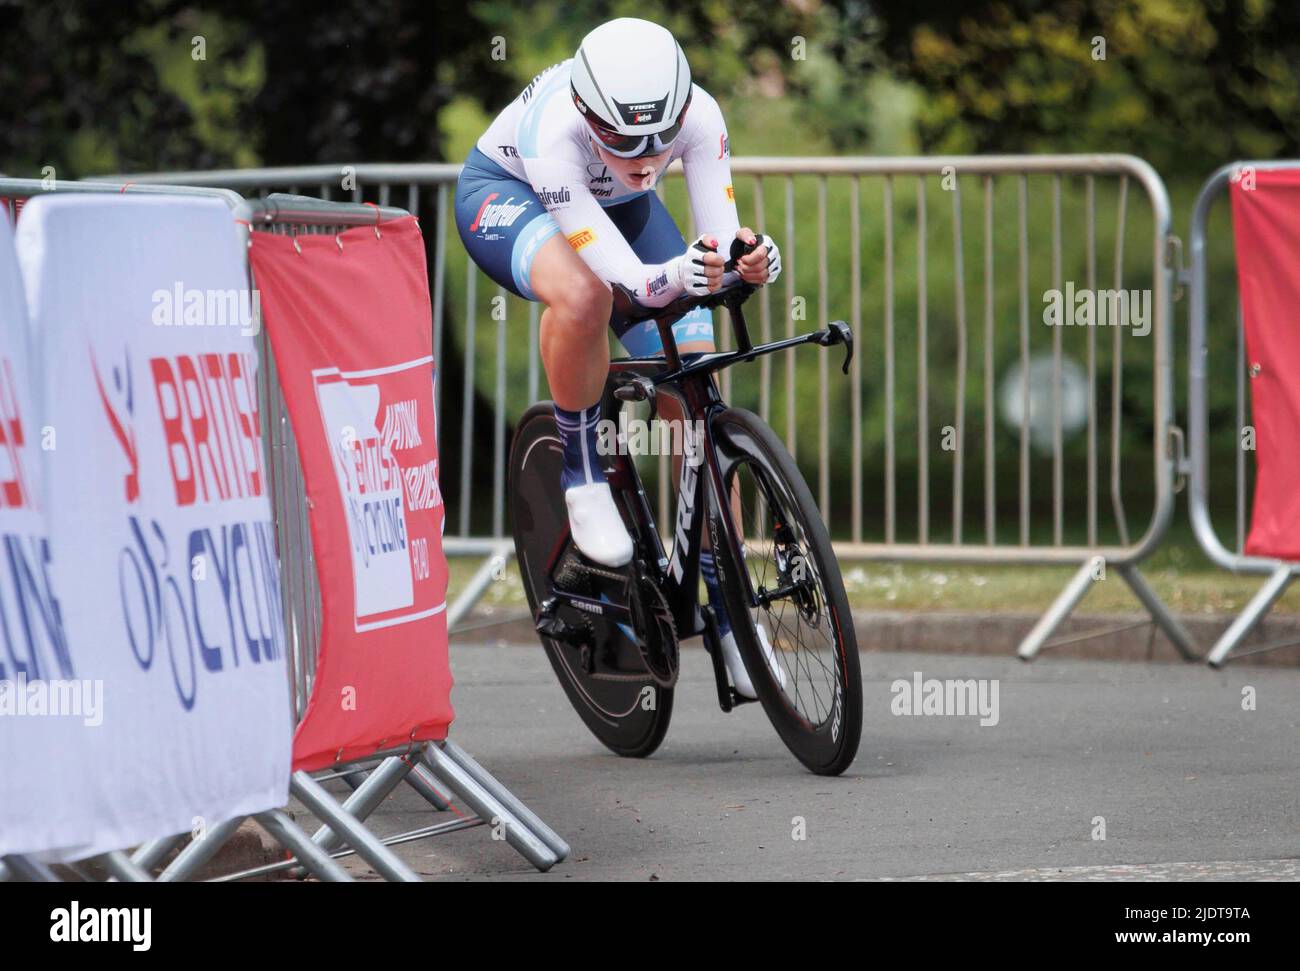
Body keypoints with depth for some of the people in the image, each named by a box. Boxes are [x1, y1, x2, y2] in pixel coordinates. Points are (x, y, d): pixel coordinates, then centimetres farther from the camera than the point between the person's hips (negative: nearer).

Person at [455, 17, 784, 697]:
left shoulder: (698, 115, -32)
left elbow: (721, 236, -33)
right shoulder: (554, 135, -42)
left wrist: (748, 262, -55)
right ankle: (583, 475, -16)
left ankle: (726, 608, 2)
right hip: (505, 193, -4)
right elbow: (629, 279, -44)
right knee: (582, 296, -40)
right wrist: (681, 275, -65)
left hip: (619, 206, 4)